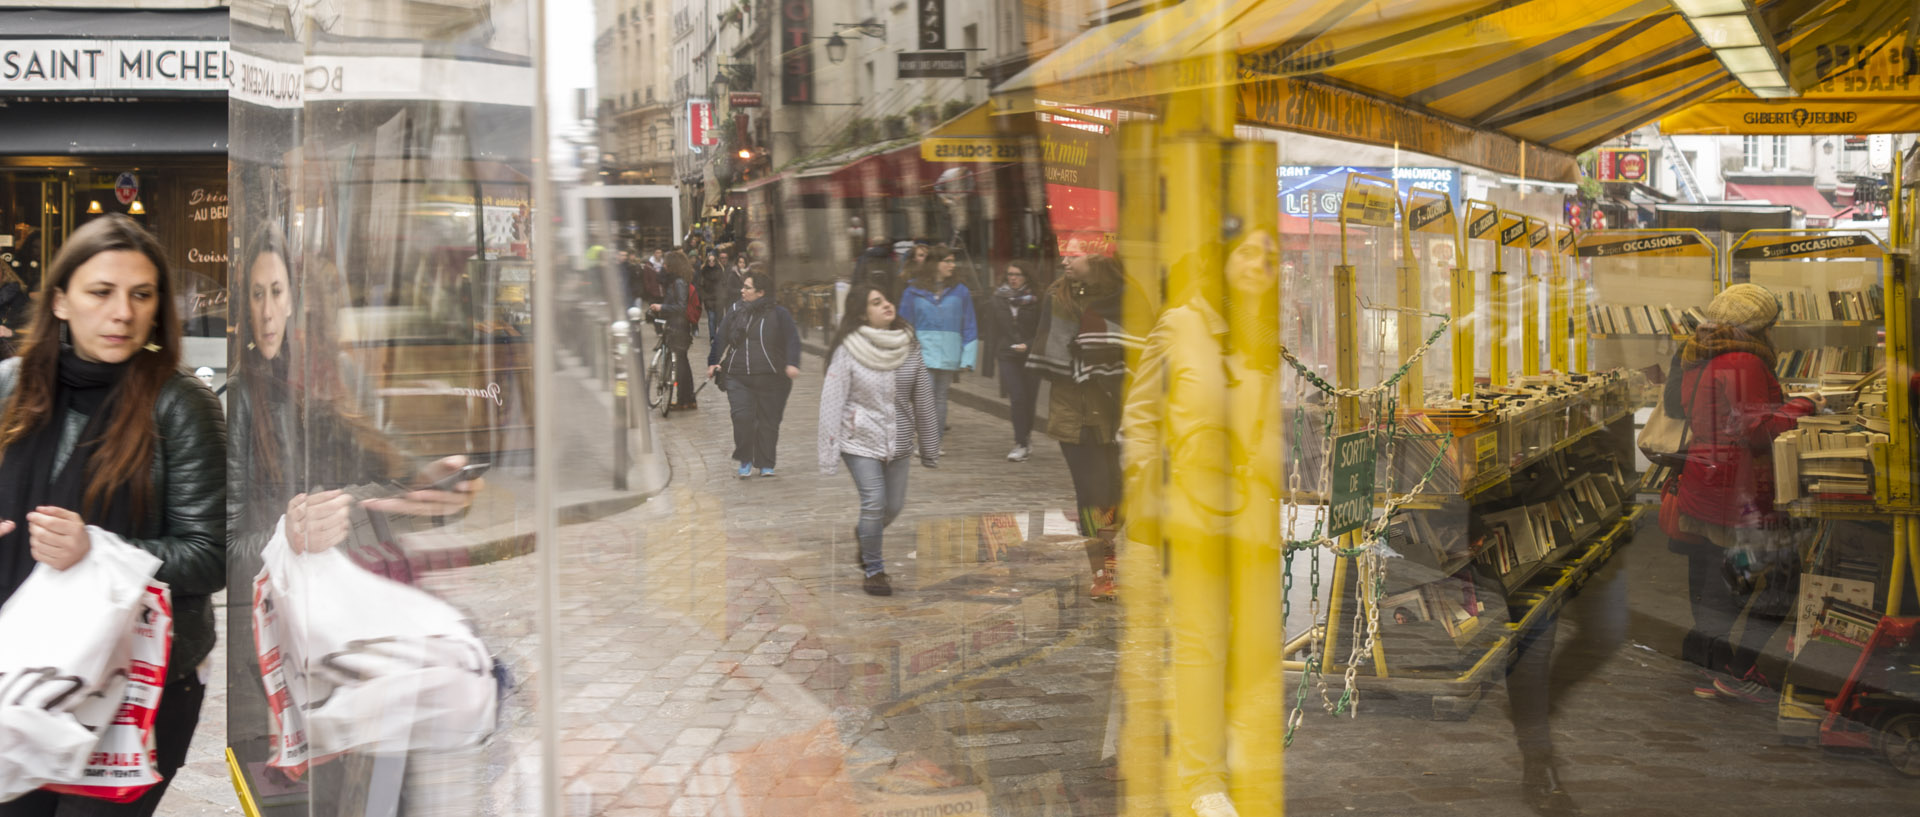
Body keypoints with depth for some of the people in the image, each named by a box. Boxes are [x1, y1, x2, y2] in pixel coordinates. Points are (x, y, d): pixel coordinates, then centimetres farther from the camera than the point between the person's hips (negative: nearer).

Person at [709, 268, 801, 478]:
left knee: (768, 421, 4)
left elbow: (792, 340, -7)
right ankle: (745, 461, 6)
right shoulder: (736, 311, 10)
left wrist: (792, 364, -22)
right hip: (738, 378, 2)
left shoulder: (779, 314, -1)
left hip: (771, 379, -2)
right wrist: (714, 362, 5)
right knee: (742, 417, -12)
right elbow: (721, 338, 16)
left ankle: (766, 464, 19)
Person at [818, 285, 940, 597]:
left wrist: (930, 448, 11)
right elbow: (832, 401, -12)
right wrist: (829, 453, -15)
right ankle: (873, 569, 10)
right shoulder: (847, 350, -13)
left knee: (894, 505, 10)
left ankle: (864, 535, 44)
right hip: (860, 441, -4)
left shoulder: (909, 346, -1)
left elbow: (923, 398, 7)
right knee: (874, 503, -12)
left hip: (898, 441, 5)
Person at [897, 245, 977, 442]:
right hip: (923, 353, -2)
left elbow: (969, 327, 6)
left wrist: (967, 359, -1)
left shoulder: (960, 291, 5)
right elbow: (905, 324, 7)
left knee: (940, 398, 9)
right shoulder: (914, 292, 2)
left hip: (949, 356, 2)